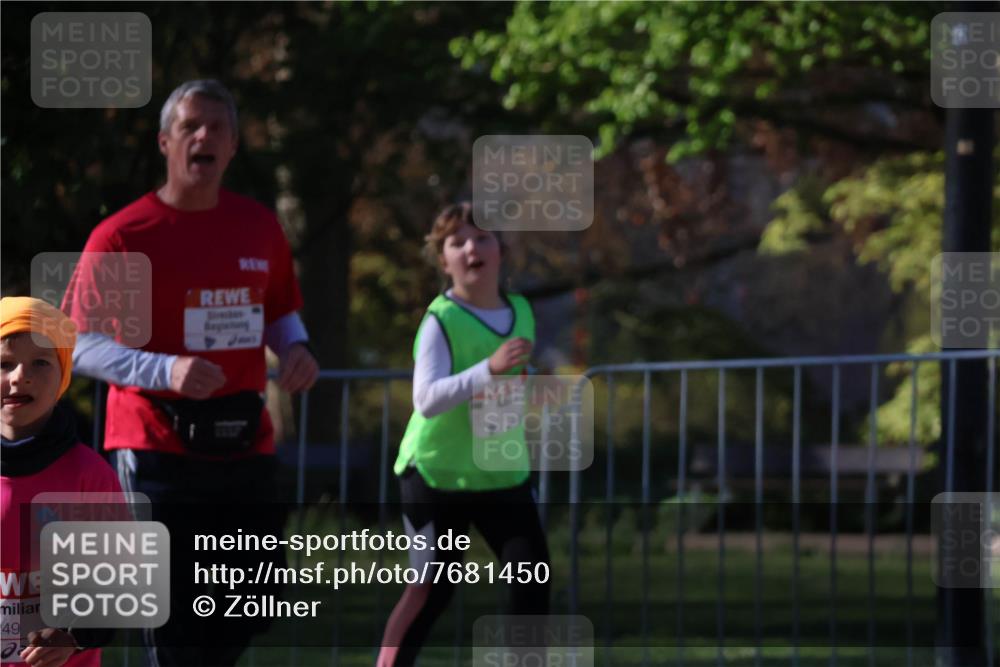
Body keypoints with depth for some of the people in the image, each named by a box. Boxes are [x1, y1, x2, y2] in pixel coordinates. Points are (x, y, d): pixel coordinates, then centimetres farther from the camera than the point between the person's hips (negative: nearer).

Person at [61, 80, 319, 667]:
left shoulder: (260, 227, 9)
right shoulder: (121, 238, -7)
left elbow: (281, 312, 23)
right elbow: (82, 346, -8)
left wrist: (295, 349, -2)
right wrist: (166, 370, -24)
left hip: (247, 446, 5)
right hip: (157, 450, -5)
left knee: (258, 605, 7)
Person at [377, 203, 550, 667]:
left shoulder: (520, 313, 3)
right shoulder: (440, 320, -18)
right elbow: (426, 398, -32)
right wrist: (489, 369, -43)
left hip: (504, 474, 5)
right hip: (437, 474, -5)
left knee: (533, 578, -3)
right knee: (432, 588, -5)